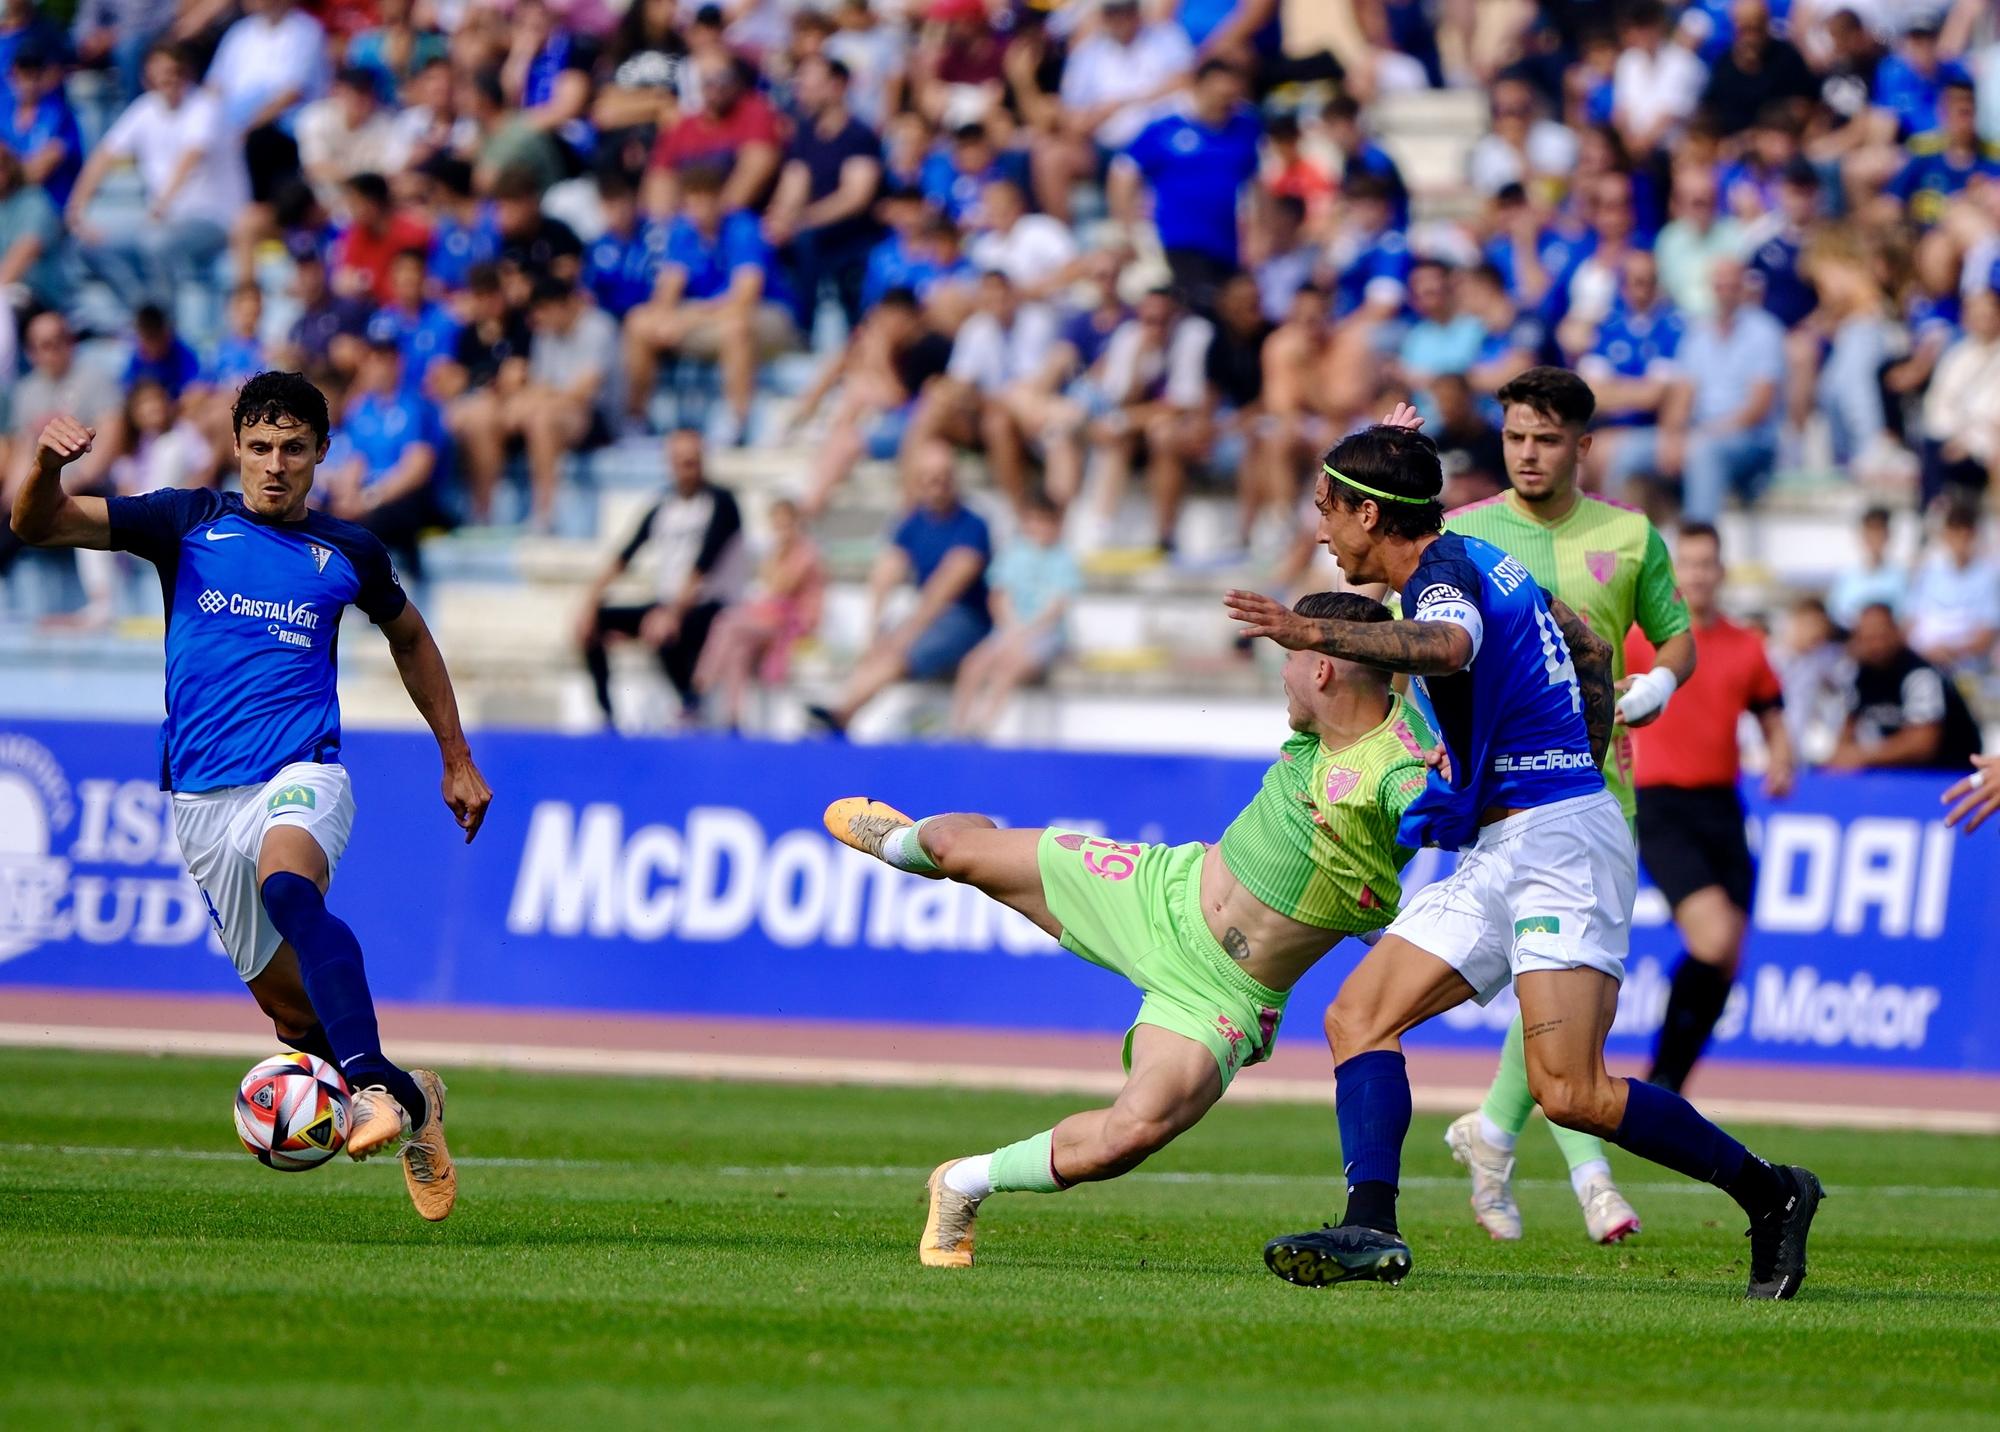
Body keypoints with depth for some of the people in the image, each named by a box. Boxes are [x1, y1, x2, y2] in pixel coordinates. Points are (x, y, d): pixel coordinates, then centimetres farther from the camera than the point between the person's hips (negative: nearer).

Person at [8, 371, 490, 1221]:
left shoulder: (347, 553, 9)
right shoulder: (189, 523, 6)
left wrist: (458, 760, 28)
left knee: (287, 883, -36)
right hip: (204, 794, 2)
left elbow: (409, 639, 28)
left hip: (303, 774, -2)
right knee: (286, 999, 3)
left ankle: (370, 1081, -47)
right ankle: (409, 1103, 26)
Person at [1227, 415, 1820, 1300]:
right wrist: (1583, 766, 38)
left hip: (1559, 838, -10)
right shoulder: (1479, 558, 16)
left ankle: (1768, 1193, -3)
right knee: (1358, 1018, -1)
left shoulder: (1444, 578, -13)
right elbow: (1593, 649, 30)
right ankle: (1371, 1229, -15)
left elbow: (1446, 646, -39)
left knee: (1570, 1093, -17)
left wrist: (1317, 635, -52)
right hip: (1503, 851, 10)